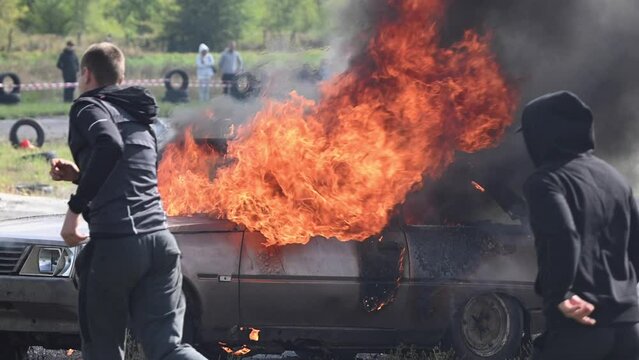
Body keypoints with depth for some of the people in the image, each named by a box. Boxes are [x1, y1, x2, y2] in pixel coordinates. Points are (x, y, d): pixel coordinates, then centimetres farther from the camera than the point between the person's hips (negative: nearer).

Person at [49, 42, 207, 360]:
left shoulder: (89, 107, 3)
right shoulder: (138, 119, 27)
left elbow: (109, 146, -19)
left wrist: (76, 207, -15)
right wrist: (79, 175, 32)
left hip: (115, 243, -6)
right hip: (159, 241, 6)